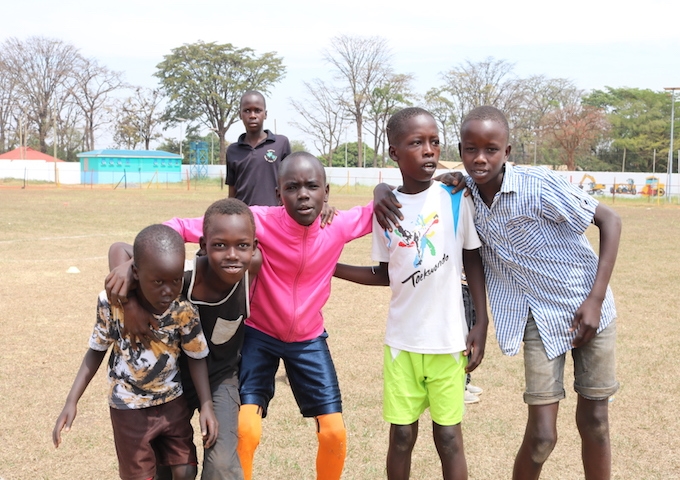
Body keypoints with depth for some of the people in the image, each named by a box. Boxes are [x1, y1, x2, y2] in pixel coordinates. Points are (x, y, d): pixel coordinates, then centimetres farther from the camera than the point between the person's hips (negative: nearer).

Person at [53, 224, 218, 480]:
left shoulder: (184, 311, -21)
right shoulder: (111, 301, -22)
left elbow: (196, 357, -5)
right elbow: (96, 351, -7)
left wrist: (206, 404, -16)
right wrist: (71, 402, -10)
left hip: (172, 403, 1)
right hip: (129, 408, -1)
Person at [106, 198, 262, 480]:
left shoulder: (254, 266, -27)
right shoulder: (185, 277, -34)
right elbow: (119, 248, -27)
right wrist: (127, 284, -46)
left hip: (223, 376, 1)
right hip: (178, 375, 0)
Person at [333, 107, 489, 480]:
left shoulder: (456, 199, -6)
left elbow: (473, 261, 2)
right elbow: (386, 274, 9)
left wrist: (481, 324, -3)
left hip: (448, 339, -1)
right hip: (401, 340, 2)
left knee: (448, 437, 6)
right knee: (401, 435, 9)